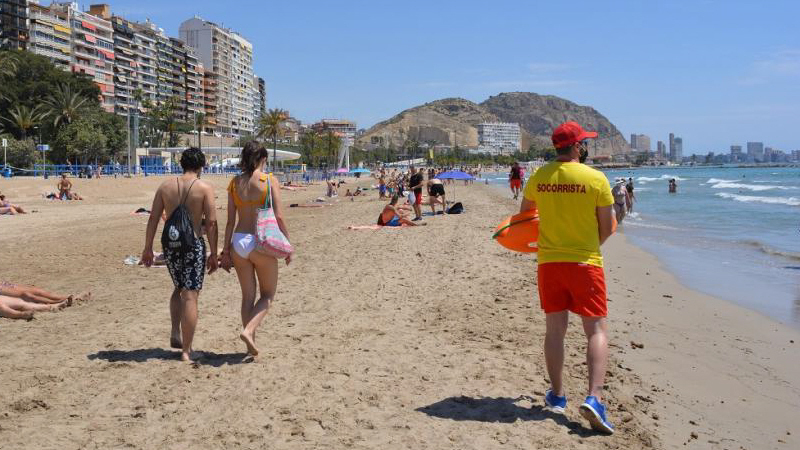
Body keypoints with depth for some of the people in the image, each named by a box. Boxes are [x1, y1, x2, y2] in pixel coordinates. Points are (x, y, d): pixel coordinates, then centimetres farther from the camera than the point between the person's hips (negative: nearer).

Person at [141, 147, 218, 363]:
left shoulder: (165, 186, 6)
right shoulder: (205, 188, -5)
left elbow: (153, 219, 5)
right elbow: (211, 223, -9)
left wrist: (148, 248, 12)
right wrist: (213, 254, -3)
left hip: (170, 244, 4)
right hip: (194, 244, -4)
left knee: (179, 288, 26)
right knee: (190, 296, 0)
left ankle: (175, 334, 16)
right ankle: (186, 350, 2)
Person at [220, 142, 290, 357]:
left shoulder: (235, 182, 5)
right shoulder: (269, 180, -6)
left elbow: (231, 220, 5)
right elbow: (279, 216, -10)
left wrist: (226, 250, 10)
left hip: (238, 242, 4)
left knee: (247, 296, 14)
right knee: (267, 294, 13)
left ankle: (251, 344, 18)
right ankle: (248, 330, -9)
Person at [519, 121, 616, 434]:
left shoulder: (539, 177, -1)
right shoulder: (596, 179, -10)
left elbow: (524, 213, 15)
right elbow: (607, 227, -4)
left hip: (549, 262, 3)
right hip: (586, 262, -3)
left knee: (554, 329, 14)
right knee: (596, 331, 2)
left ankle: (557, 395, 23)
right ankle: (594, 397, -11)